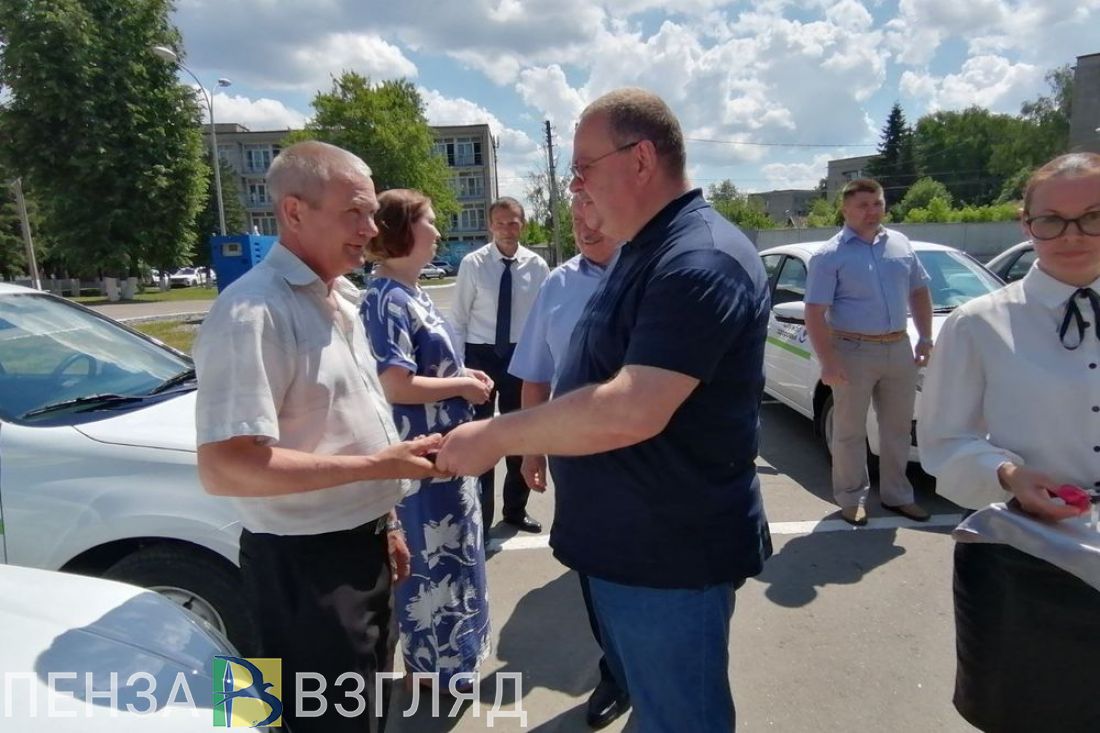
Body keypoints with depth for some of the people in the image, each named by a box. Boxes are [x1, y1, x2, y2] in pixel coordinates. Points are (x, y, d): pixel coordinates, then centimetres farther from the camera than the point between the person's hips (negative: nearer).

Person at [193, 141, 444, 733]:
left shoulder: (337, 298, 8)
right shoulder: (254, 313, -23)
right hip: (306, 565, -9)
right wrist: (376, 466, -26)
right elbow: (223, 468, -29)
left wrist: (383, 523, 16)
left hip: (360, 546, 9)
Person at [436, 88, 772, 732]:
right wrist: (532, 445, 14)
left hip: (670, 552, -10)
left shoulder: (698, 261, -23)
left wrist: (494, 437, -21)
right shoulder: (647, 251, 11)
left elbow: (630, 412, -32)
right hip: (628, 541, 10)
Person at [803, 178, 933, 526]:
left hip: (899, 348, 6)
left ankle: (896, 495, 28)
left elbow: (919, 291, 19)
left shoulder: (901, 244, 10)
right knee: (850, 431, 3)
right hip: (854, 352, -5)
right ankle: (851, 498, 17)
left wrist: (925, 337, 9)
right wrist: (828, 362, -21)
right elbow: (815, 313, -13)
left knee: (898, 427, 14)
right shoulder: (830, 255, -8)